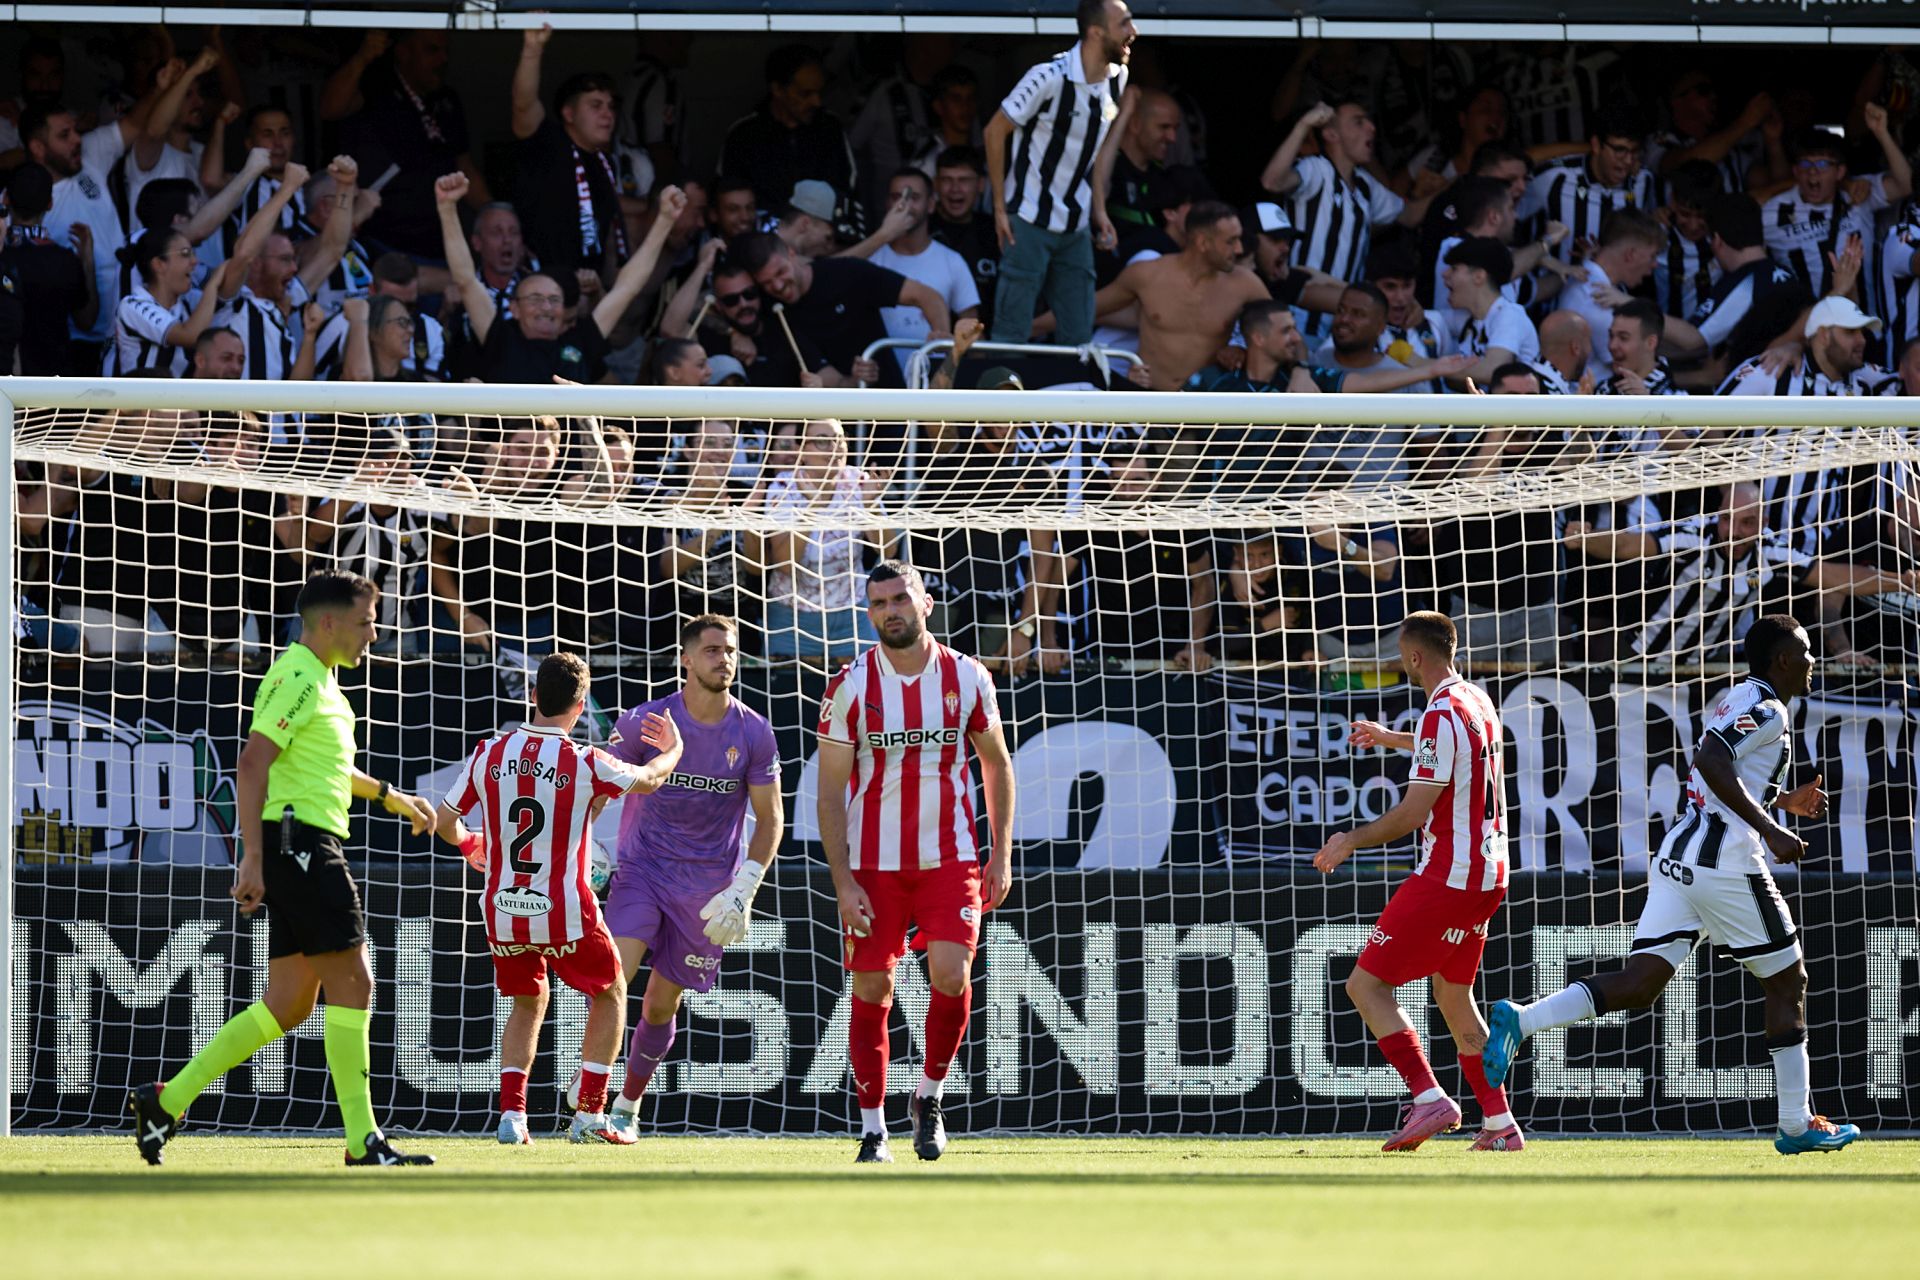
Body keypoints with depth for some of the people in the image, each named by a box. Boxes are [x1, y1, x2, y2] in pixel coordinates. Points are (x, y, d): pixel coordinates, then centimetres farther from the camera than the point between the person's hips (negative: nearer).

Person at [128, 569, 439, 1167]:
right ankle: (363, 1140, -10)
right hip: (299, 842, -10)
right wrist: (253, 857, -25)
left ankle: (166, 1101, 10)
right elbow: (252, 764, -20)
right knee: (352, 983, -10)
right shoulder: (297, 678, -11)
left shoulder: (320, 681, 21)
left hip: (307, 849, 10)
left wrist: (387, 794, 43)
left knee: (287, 1003, 8)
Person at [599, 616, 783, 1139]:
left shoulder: (754, 734, -3)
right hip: (643, 870, -1)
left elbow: (769, 820, 2)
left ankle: (628, 1104, 25)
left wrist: (744, 889, -9)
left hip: (708, 886, 1)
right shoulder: (646, 721, -6)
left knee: (662, 1003, 7)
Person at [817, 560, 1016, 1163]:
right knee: (870, 993, 0)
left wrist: (1001, 853, 7)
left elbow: (997, 763, 14)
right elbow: (830, 791, -2)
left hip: (948, 860, 1)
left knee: (951, 975, -16)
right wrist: (843, 882, -9)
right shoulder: (851, 685, -4)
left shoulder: (967, 678, 1)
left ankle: (928, 1097, 7)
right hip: (873, 865, 0)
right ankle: (872, 1130, 11)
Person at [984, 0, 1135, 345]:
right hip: (1030, 223, -6)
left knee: (1078, 338, 6)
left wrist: (1099, 211, 10)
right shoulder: (1049, 77, -19)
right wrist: (1000, 208, -9)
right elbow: (995, 131, -10)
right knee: (1012, 334, -4)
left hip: (1076, 226, 6)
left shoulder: (1117, 79, 2)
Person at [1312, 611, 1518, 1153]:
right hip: (1489, 875, 9)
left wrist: (1351, 841, -6)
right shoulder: (1478, 702, 11)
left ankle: (1429, 1099, -17)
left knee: (1367, 986, -5)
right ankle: (1500, 1124, 15)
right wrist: (1390, 738, 48)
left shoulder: (1441, 716, -18)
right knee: (1453, 997, 19)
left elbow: (1413, 813, -19)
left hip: (1447, 879, -9)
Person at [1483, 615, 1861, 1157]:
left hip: (1677, 858, 8)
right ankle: (1797, 1126, 11)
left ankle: (1521, 1019, -19)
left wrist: (1785, 800, 35)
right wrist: (1771, 828, -23)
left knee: (1640, 984, 0)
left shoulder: (1739, 700, 21)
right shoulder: (1766, 707, -8)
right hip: (1726, 863, -8)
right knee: (1787, 982, 7)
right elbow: (1712, 762, -24)